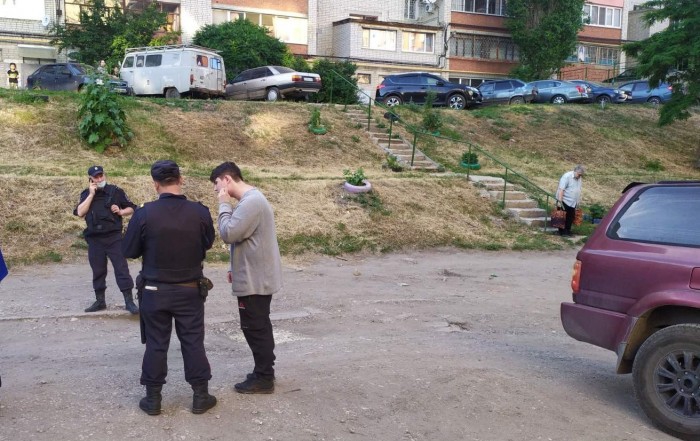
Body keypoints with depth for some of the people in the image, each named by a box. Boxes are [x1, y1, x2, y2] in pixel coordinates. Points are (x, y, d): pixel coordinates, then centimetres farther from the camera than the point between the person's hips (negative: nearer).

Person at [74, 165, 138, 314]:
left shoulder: (116, 191, 1)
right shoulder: (86, 194, 7)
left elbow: (131, 208, 8)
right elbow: (80, 212, -8)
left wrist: (120, 211, -13)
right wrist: (91, 194, -10)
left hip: (114, 237, -2)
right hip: (94, 239, 3)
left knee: (121, 268, -4)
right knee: (98, 271, 11)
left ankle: (129, 301, -1)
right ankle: (100, 301, 23)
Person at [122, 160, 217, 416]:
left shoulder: (144, 214, -15)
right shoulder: (200, 212, -11)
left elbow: (129, 251, -4)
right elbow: (208, 244, 7)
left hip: (155, 290, -1)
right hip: (190, 289, 1)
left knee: (155, 344, 11)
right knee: (193, 342, 10)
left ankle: (153, 398, 20)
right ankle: (200, 396, 18)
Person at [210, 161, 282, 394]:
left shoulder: (251, 202, -21)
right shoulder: (251, 199, 13)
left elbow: (228, 233, -23)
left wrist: (224, 204, -12)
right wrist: (236, 268, 19)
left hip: (255, 280, -10)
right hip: (256, 277, 10)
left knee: (255, 328, -1)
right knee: (259, 327, 17)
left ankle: (263, 379, 9)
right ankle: (264, 372, 27)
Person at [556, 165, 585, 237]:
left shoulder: (579, 179, 10)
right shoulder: (567, 176, -15)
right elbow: (561, 189, -21)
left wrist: (578, 201, 21)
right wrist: (559, 201, -26)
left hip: (573, 203, 8)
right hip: (565, 201, -7)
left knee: (571, 217, 9)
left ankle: (567, 231, 19)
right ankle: (562, 232, 5)